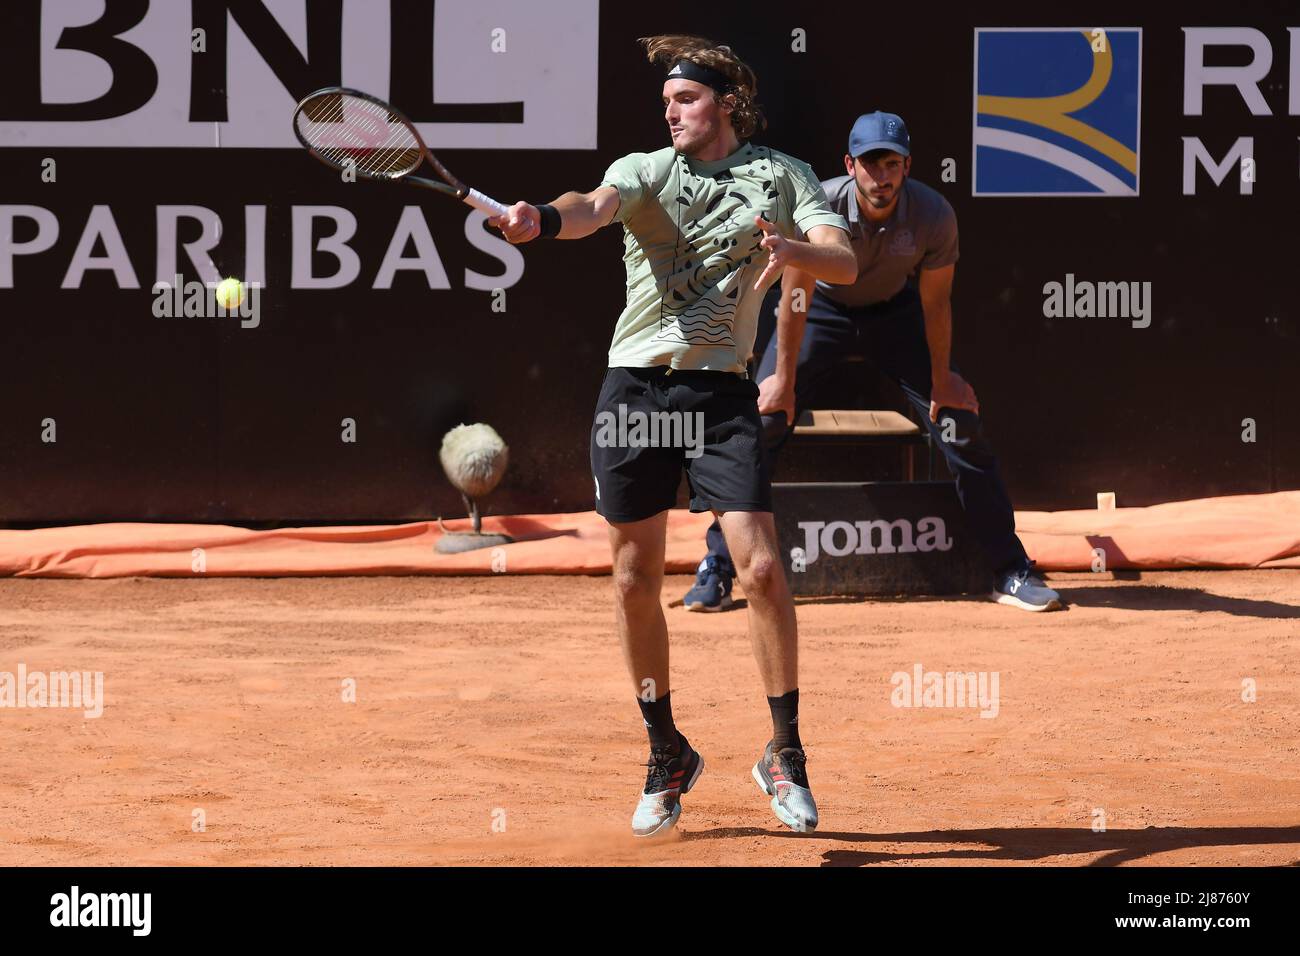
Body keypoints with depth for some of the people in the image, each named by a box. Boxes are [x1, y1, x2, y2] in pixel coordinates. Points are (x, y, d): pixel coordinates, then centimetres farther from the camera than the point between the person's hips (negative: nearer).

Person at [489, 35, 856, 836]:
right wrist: (542, 219, -42)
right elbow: (594, 207, -18)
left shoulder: (781, 177, 7)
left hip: (720, 394, -1)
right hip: (634, 389, 1)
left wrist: (794, 250, -27)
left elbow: (845, 263, -5)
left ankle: (785, 754, 1)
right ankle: (668, 755, 21)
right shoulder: (645, 170, 4)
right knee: (637, 582, 5)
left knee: (761, 567, -12)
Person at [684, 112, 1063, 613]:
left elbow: (935, 303, -15)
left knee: (961, 423, -8)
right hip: (823, 309, -1)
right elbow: (796, 297, -21)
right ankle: (716, 570, -4)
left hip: (894, 310, 1)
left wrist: (941, 382, -8)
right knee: (761, 421, -14)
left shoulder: (934, 215, -27)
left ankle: (1011, 571, 1)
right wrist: (784, 379, -16)